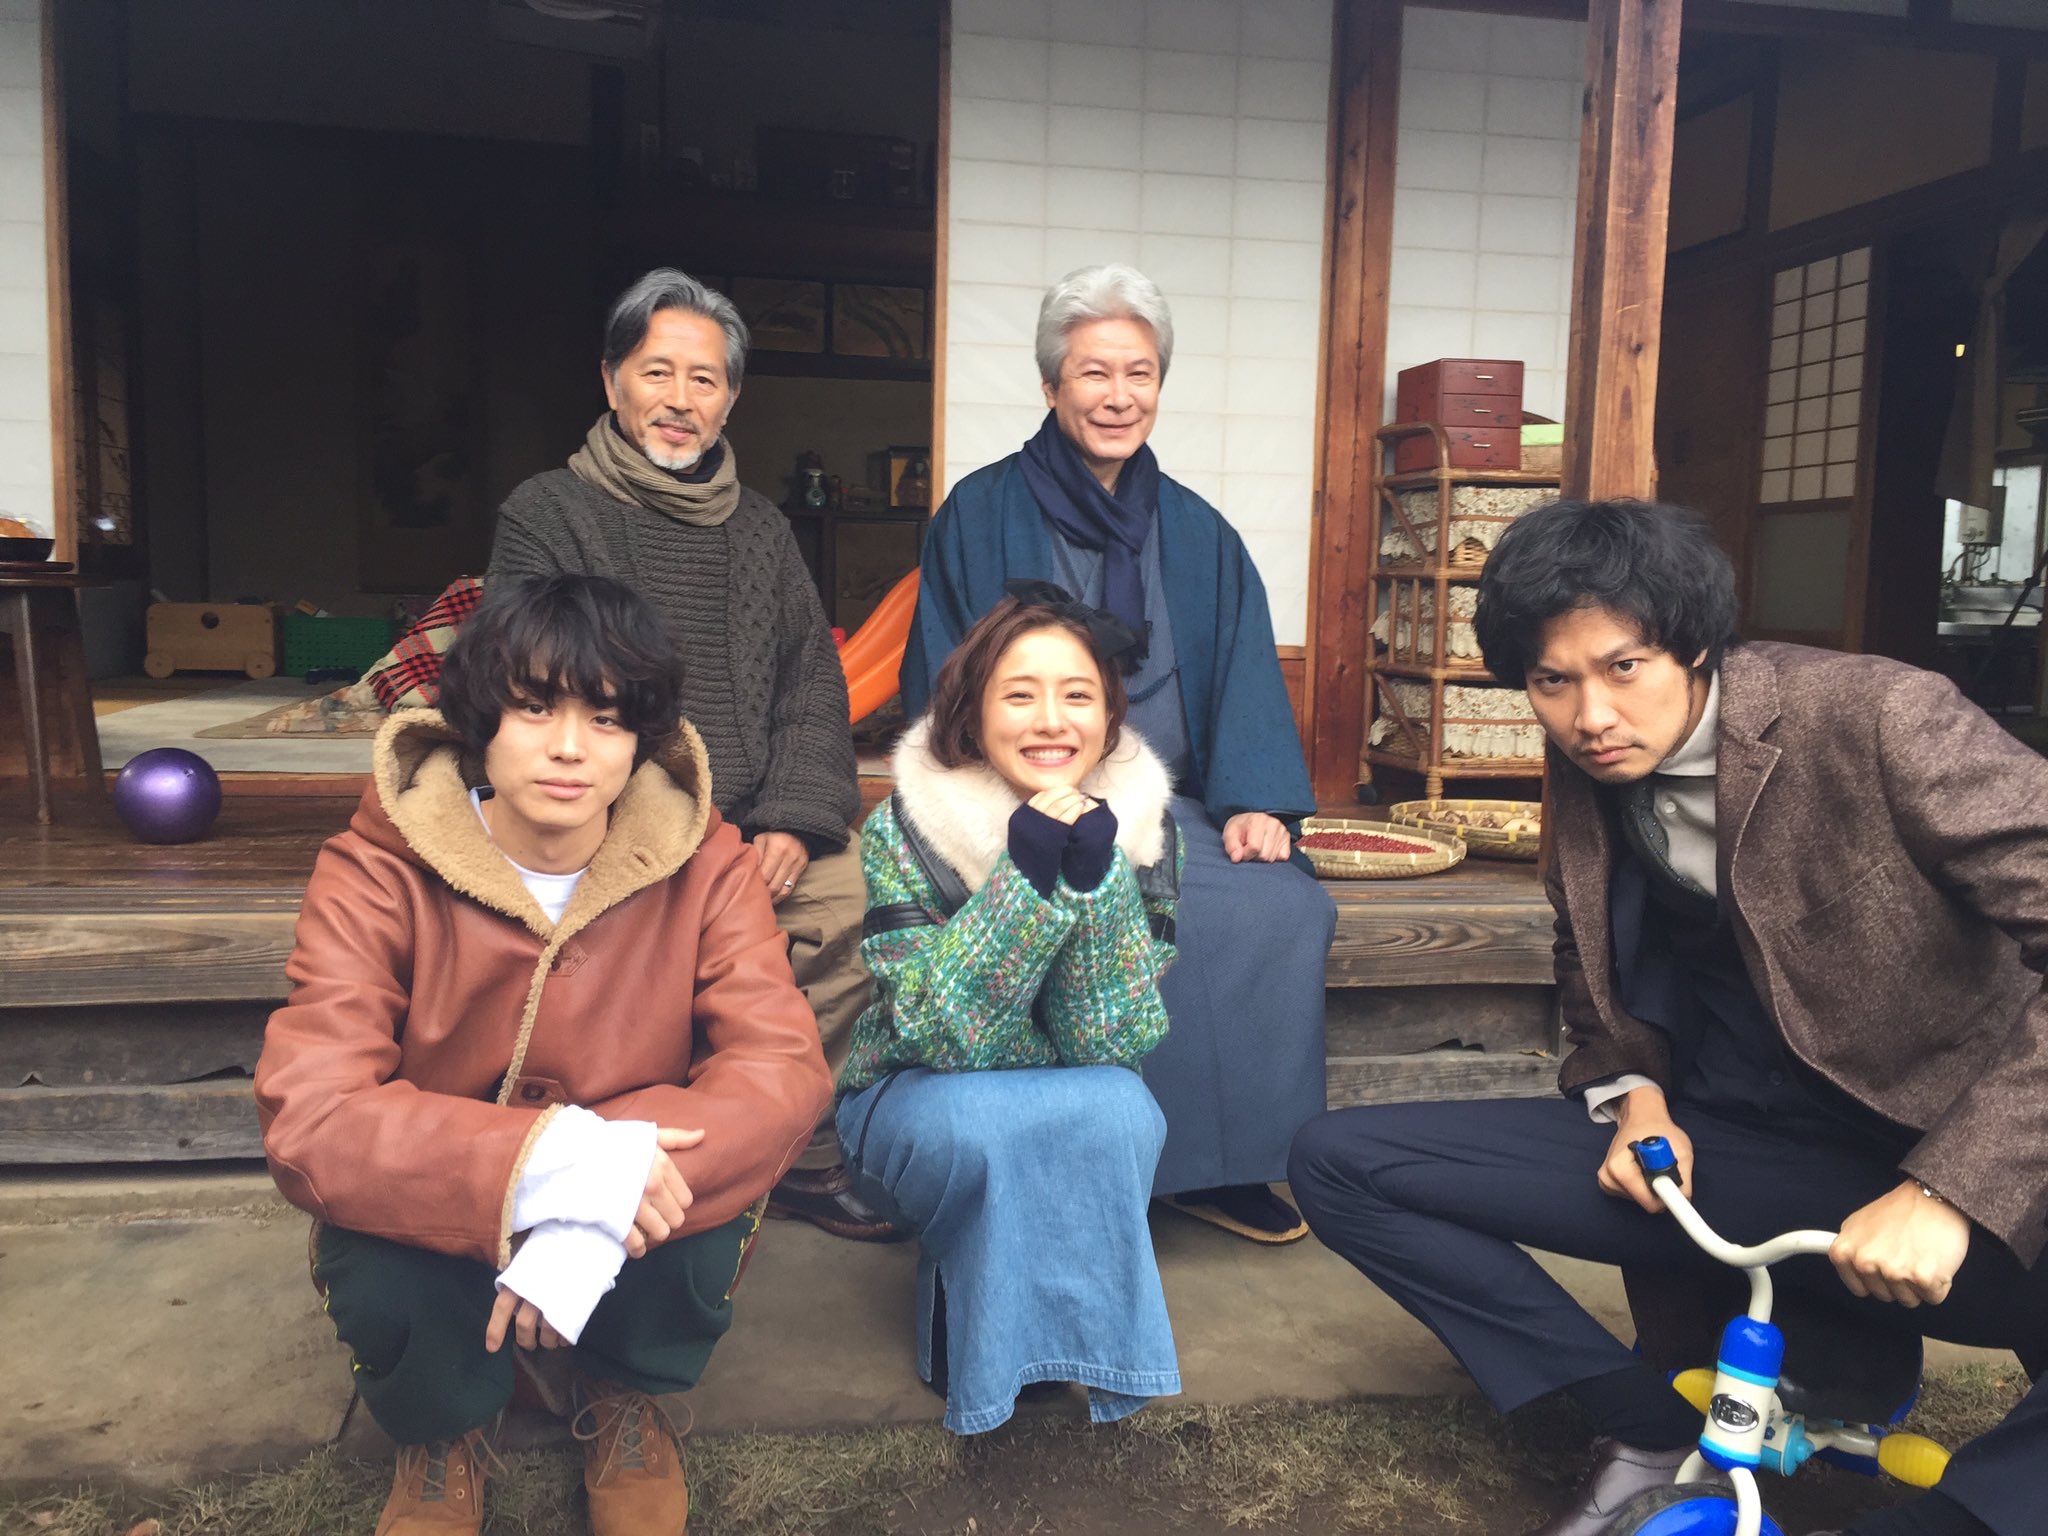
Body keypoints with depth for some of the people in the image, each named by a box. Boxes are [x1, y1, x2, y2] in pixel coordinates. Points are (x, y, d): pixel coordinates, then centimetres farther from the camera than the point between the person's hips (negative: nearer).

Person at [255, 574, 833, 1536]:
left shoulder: (701, 863, -14)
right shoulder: (378, 873, -17)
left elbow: (783, 1066, -24)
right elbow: (307, 1116, -28)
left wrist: (601, 1209, -40)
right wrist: (548, 1161, -42)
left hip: (620, 1219, 1)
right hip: (433, 1215, 0)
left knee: (704, 1216, -31)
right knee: (378, 1283, -32)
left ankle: (625, 1402, 7)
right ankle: (442, 1433, 8)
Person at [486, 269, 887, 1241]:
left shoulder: (760, 529, 18)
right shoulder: (546, 514, 4)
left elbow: (811, 681, 13)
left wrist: (794, 821, -4)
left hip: (758, 830, 5)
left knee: (858, 901, -18)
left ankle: (805, 1160, 1)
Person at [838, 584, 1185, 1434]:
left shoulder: (1140, 827, -13)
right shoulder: (904, 830, -20)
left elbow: (1115, 1040, -18)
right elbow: (938, 1037, -26)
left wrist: (1094, 876, -33)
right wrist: (1025, 873, -36)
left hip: (1077, 1104, 2)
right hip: (920, 1102, -2)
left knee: (1121, 1111, -31)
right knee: (987, 1126, -34)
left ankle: (1086, 1342, -7)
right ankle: (991, 1355, -6)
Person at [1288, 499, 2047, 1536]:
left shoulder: (1876, 717, -16)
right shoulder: (1585, 772, 2)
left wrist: (1948, 1189, -29)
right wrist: (1632, 1093, -2)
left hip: (1950, 1172, -5)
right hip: (1708, 1152, 6)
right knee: (1338, 1161, -6)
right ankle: (1651, 1433, 1)